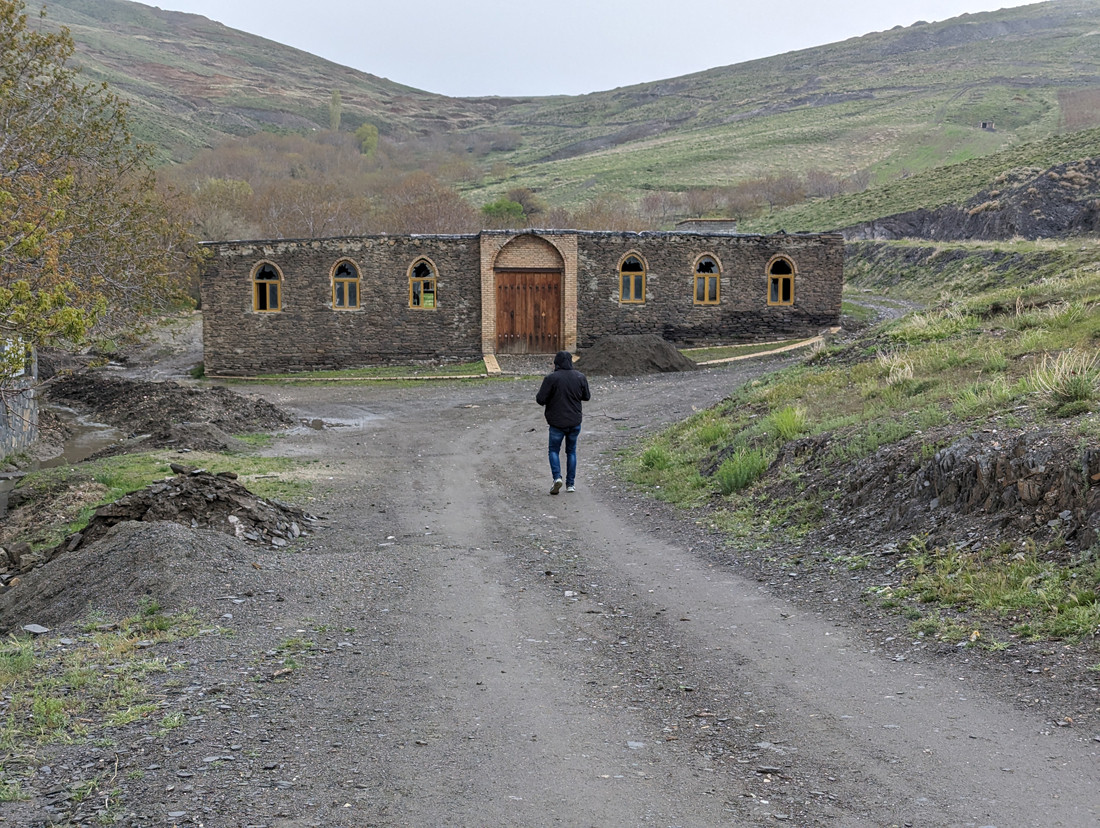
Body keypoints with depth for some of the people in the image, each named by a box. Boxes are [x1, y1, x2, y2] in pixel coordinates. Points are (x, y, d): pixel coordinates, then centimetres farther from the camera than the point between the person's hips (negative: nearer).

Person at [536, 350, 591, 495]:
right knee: (571, 451, 17)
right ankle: (570, 484, 16)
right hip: (575, 422, 3)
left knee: (554, 450, 13)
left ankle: (557, 477, -8)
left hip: (557, 422, -3)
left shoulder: (551, 378, -15)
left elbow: (540, 399, -15)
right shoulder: (580, 377, -2)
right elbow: (586, 397, 10)